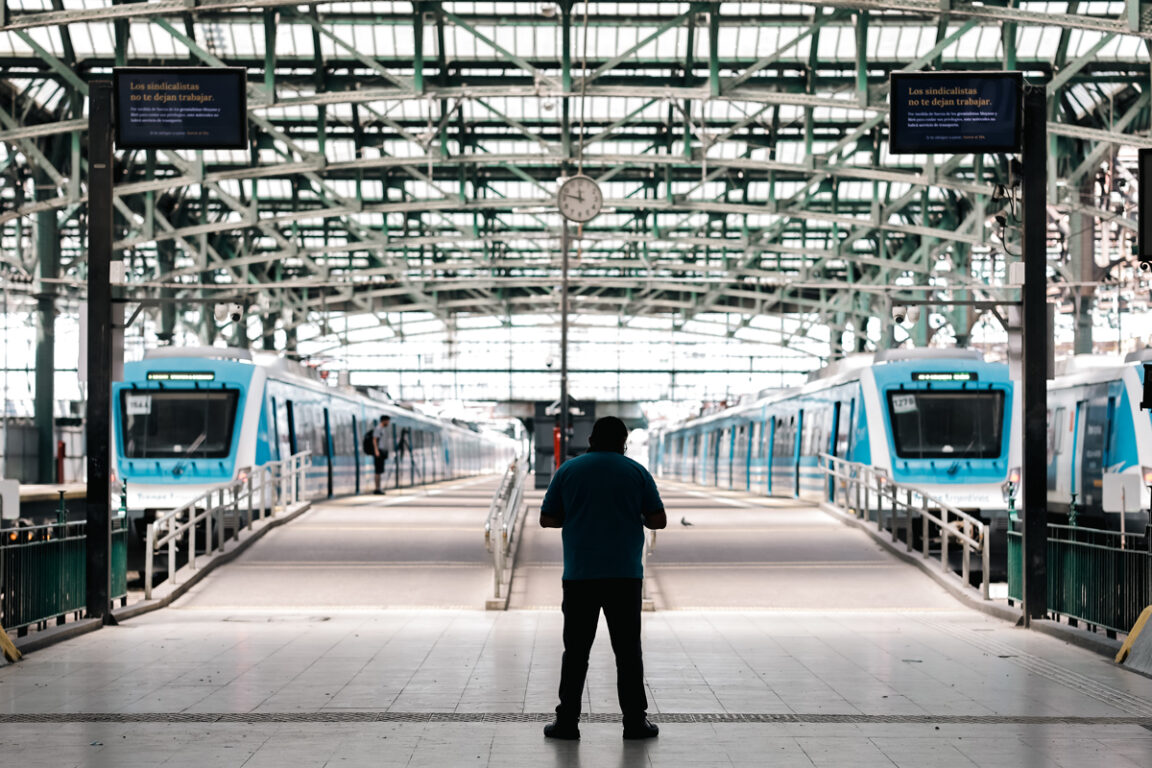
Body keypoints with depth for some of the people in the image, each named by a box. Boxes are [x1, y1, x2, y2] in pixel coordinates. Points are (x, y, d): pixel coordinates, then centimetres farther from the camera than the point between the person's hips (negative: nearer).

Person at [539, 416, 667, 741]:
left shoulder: (568, 470, 4)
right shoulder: (637, 472, 3)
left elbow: (547, 519, 7)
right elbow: (659, 520, 3)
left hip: (580, 576, 0)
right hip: (625, 576, 0)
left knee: (576, 651, 5)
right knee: (628, 650, 5)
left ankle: (567, 721, 5)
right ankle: (635, 721, 7)